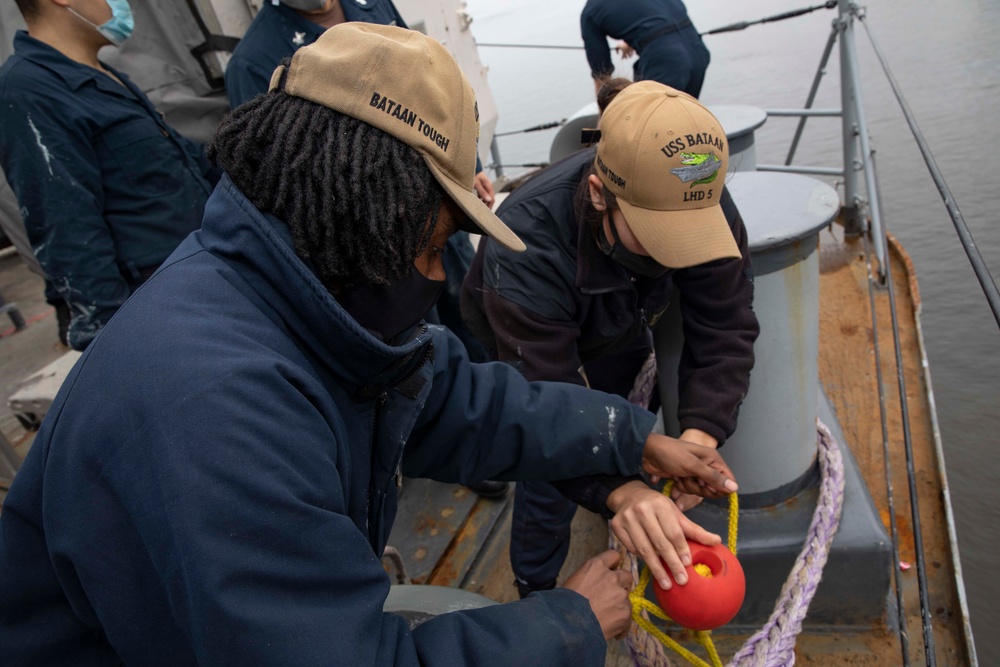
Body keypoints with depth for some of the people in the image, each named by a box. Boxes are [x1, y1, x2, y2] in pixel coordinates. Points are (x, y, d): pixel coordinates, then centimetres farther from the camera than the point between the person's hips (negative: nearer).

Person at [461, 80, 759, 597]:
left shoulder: (702, 203, -32)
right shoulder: (528, 249, -46)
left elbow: (725, 330, -29)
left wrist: (702, 432, -45)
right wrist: (619, 491, -58)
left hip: (620, 333, 4)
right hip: (528, 346, -4)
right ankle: (535, 590, 24)